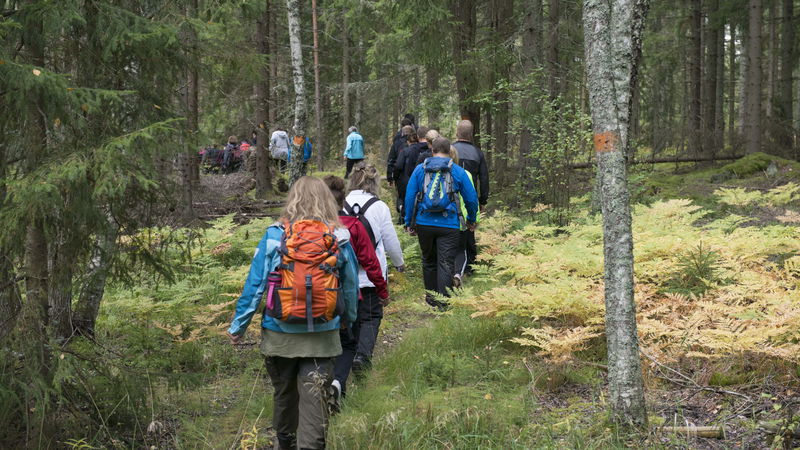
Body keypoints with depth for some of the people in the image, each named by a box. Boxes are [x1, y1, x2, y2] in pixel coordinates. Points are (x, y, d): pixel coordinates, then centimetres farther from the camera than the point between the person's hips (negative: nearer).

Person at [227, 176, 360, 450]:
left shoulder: (274, 237, -8)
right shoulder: (340, 240, -3)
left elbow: (254, 285, -7)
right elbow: (351, 287, 7)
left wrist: (238, 325, 3)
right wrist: (348, 319, 26)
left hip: (280, 335, 1)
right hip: (322, 337, -1)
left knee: (284, 394, 21)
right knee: (314, 399, 1)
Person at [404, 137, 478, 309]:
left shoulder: (420, 169, 2)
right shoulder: (458, 171, 0)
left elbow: (409, 196, 2)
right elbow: (471, 198, 5)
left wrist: (409, 222, 10)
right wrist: (471, 220, 21)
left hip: (424, 224, 2)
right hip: (449, 225, -2)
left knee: (428, 261, 18)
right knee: (446, 263, -1)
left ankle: (430, 296, 27)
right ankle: (443, 301, -7)